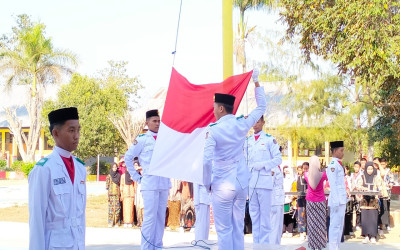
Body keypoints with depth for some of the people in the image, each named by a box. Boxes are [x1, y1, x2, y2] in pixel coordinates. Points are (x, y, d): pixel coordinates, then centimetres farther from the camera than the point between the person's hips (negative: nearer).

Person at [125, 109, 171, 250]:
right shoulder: (142, 139, -2)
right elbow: (128, 157, 2)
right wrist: (136, 176, -1)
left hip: (164, 184, 6)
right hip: (149, 184, -5)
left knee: (161, 217, 8)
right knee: (150, 217, -9)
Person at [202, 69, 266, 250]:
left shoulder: (213, 130, -13)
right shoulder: (242, 125, -1)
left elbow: (206, 161, -20)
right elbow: (261, 107, 14)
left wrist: (207, 184, -5)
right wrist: (256, 82, 20)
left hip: (223, 186, -5)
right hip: (242, 184, 5)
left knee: (224, 230, 1)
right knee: (238, 228, 9)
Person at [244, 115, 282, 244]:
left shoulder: (269, 139, -1)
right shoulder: (247, 141, 14)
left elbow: (278, 159, -3)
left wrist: (262, 165, -12)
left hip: (264, 181, -5)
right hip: (251, 181, 5)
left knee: (265, 214, -4)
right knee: (254, 213, 8)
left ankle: (264, 243, 0)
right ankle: (256, 241, 14)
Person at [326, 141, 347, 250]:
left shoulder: (338, 164, 16)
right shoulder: (333, 165, -13)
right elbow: (333, 185, -17)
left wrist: (343, 199, 18)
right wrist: (336, 202, -20)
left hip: (341, 200, 9)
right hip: (336, 201, -9)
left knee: (339, 225, 13)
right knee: (335, 225, -6)